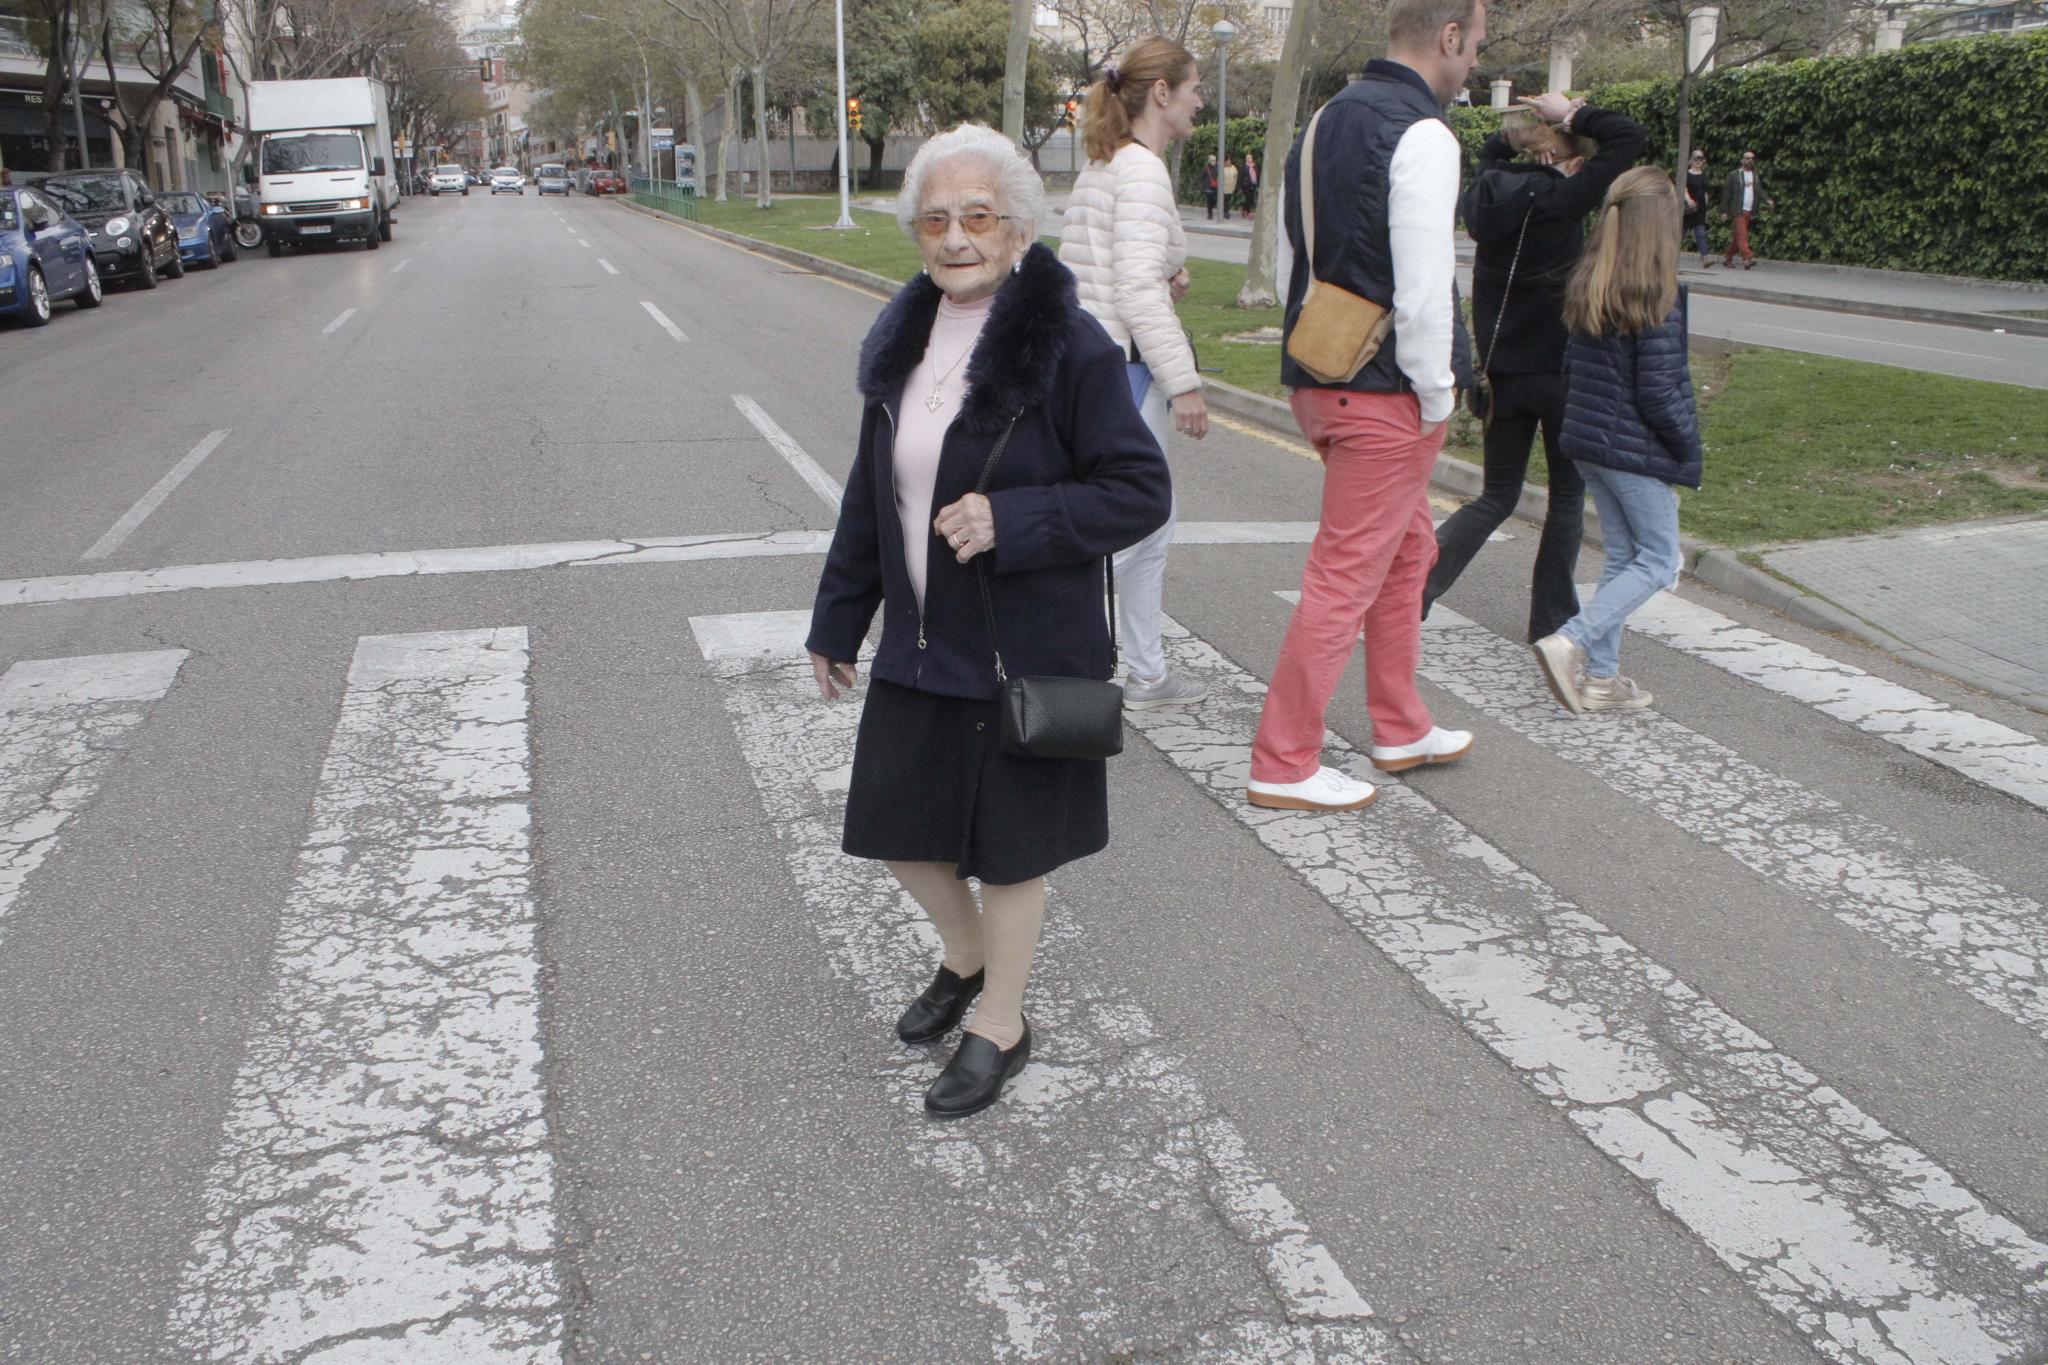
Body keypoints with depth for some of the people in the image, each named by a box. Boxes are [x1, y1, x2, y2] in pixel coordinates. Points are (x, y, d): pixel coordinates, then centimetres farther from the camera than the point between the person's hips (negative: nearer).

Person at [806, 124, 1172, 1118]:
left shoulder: (1068, 345, -16)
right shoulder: (901, 342, 4)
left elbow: (1142, 492, -15)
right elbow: (869, 496, 12)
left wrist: (1010, 521, -25)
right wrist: (837, 620, 15)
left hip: (1026, 652, -6)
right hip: (918, 644, 6)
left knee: (1008, 846, 10)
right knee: (898, 830, 16)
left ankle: (1001, 1025, 32)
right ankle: (964, 958, 46)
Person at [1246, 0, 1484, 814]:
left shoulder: (1329, 119, 13)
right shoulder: (1423, 137, -15)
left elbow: (1303, 257, 16)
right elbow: (1423, 286, -21)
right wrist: (1436, 397, -9)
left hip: (1327, 377, 10)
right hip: (1387, 394, -9)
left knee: (1407, 549, 22)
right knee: (1346, 577, -2)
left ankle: (1400, 730, 34)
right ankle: (1282, 767, 8)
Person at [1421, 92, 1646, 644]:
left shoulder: (1486, 194, 2)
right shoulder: (1561, 199, -15)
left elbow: (1493, 149, 26)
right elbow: (1631, 136, -13)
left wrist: (1525, 126, 11)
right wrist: (1573, 115, -4)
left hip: (1501, 371, 6)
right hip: (1559, 369, -6)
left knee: (1497, 496, 15)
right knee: (1568, 494, 12)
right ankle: (1552, 617, 16)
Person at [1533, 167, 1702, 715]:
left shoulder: (1586, 287, 4)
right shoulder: (1655, 298, -18)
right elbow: (1657, 391, -18)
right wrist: (1689, 443, -5)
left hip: (1588, 442, 8)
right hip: (1637, 451, -8)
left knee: (1621, 556, 16)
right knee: (1659, 562, 5)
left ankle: (1601, 677, 16)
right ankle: (1570, 642, -10)